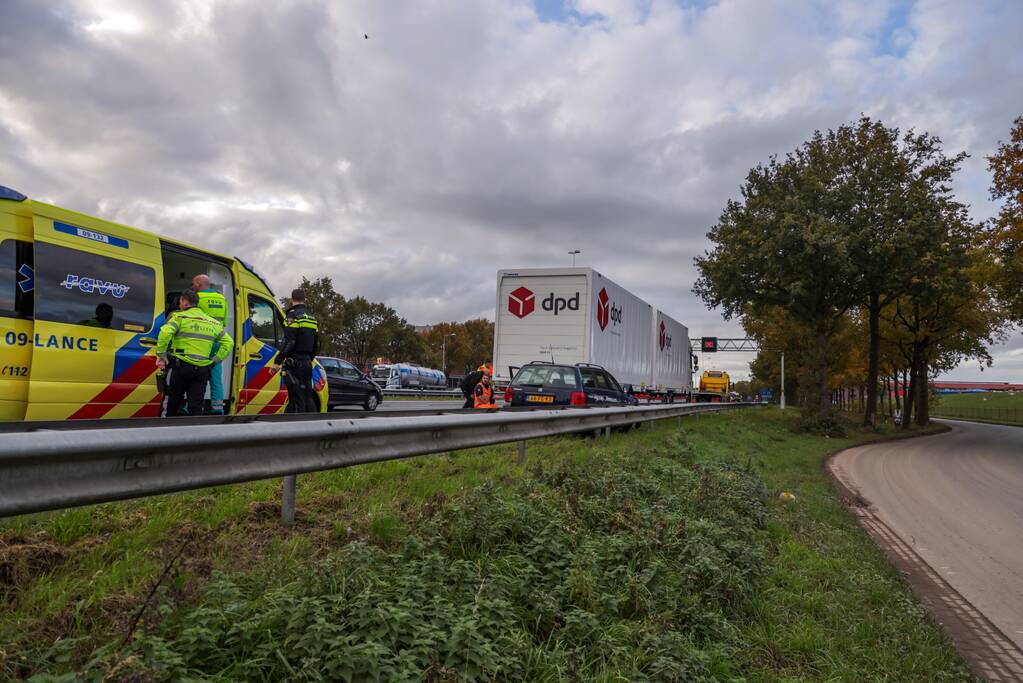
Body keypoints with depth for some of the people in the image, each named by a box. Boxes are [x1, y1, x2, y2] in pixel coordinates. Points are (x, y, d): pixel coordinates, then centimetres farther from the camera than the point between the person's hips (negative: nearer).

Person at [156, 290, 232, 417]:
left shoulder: (180, 317, -1)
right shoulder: (212, 322, 15)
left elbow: (165, 333, -19)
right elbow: (228, 342, 13)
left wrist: (161, 355, -11)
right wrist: (216, 359, 12)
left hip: (182, 366, -3)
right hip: (203, 369, 4)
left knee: (172, 402, 13)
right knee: (196, 405, 3)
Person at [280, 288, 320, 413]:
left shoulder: (293, 315, -8)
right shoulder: (312, 318, 17)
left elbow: (289, 342, -17)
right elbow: (316, 346, 20)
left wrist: (278, 361, -14)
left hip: (295, 363, -8)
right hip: (307, 363, 8)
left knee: (297, 400, -7)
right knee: (308, 398, 13)